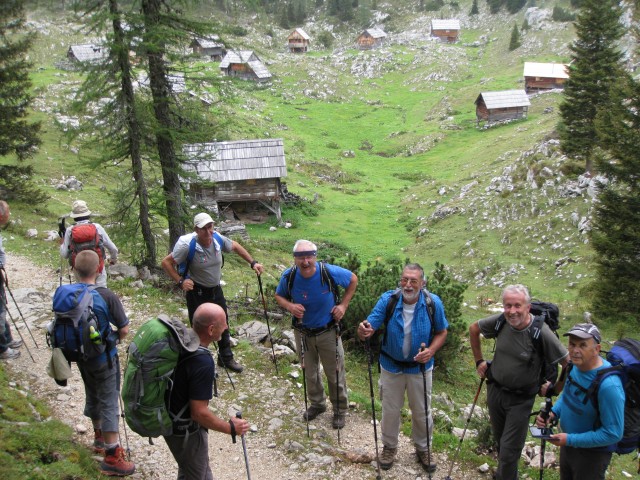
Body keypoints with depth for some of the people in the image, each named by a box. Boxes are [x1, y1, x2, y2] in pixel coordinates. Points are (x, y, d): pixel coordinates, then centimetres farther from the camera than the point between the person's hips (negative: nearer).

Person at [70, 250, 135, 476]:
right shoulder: (106, 296, -22)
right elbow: (124, 330, -16)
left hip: (81, 357, 6)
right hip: (104, 357, -6)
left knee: (92, 397, 24)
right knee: (109, 404, 3)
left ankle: (100, 438, 44)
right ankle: (112, 457, 9)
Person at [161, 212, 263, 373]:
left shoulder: (218, 239, -13)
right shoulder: (187, 245, -26)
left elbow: (235, 246, 7)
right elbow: (166, 262, -19)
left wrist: (253, 263, 2)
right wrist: (180, 281, -27)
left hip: (216, 289, 6)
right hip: (197, 292, -5)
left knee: (223, 325, 18)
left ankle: (226, 358, 37)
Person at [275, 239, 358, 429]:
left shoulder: (330, 272, -24)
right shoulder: (288, 276, -19)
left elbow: (353, 279, -4)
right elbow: (278, 296, 0)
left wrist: (343, 304, -11)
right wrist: (289, 306, -21)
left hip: (328, 332, -2)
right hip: (303, 333, 2)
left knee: (335, 373, 11)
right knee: (310, 372, 20)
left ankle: (340, 410, 34)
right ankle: (317, 403, 46)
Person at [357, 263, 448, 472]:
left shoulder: (433, 303, -19)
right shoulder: (388, 300, -21)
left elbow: (441, 332, -5)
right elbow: (370, 326, -24)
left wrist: (431, 351, -23)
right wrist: (364, 331, -49)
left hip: (420, 367, 0)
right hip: (391, 366, 0)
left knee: (422, 411, 18)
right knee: (390, 410, 17)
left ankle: (423, 449, 43)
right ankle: (389, 447, 42)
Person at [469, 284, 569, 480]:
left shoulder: (541, 332, -27)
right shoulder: (500, 321, -16)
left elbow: (568, 363, -18)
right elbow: (473, 329, 4)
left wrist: (553, 387, -8)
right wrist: (479, 361, 6)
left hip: (521, 399, -4)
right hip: (495, 389, 4)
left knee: (509, 449, 1)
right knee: (499, 439, 24)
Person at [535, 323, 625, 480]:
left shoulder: (608, 385, -34)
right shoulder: (577, 365, -9)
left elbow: (613, 434, -29)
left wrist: (570, 440, -27)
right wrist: (553, 413, -7)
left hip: (592, 451, -7)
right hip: (569, 443, 7)